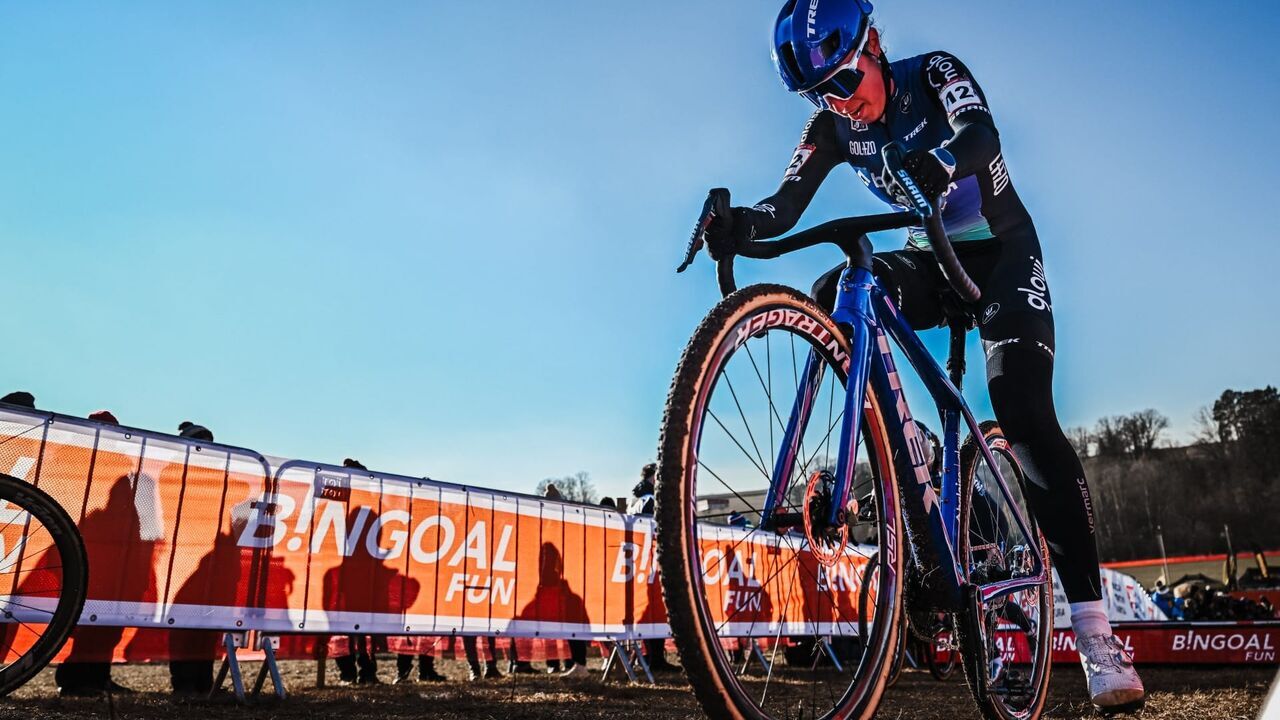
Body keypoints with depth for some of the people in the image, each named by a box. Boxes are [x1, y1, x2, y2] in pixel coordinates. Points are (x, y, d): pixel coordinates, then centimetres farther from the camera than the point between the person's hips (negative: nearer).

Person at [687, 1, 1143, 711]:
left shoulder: (933, 73, -16)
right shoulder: (832, 125, -5)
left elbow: (982, 135, -37)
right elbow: (787, 203, -18)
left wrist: (940, 163, -60)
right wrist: (741, 221, -40)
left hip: (1001, 253, -4)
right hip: (929, 259, 4)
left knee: (1025, 417, -21)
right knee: (829, 299, -27)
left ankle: (1094, 631, -17)